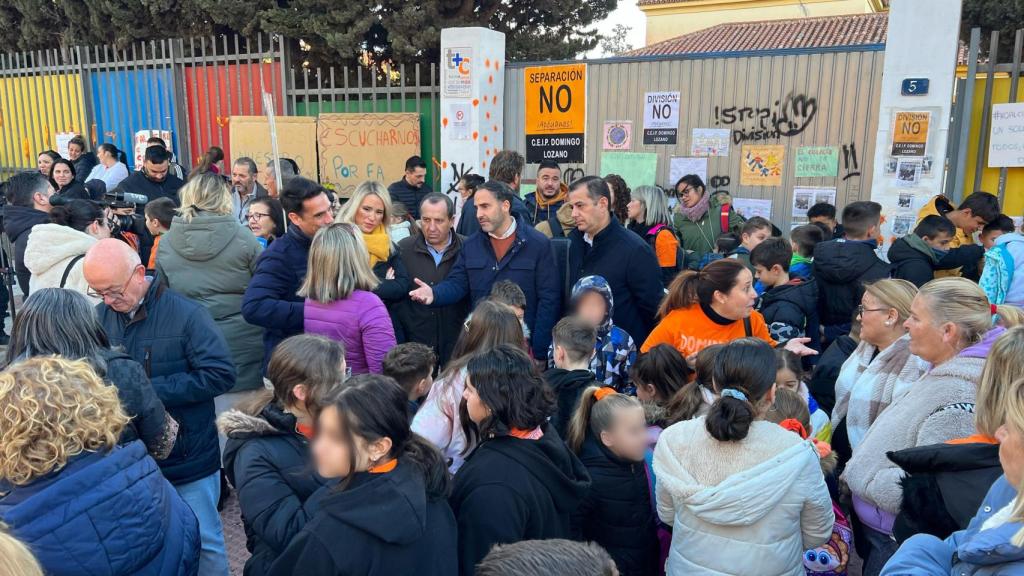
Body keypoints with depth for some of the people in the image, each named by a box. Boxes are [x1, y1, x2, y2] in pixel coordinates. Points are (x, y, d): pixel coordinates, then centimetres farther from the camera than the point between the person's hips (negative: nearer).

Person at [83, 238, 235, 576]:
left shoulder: (186, 314, -17)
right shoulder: (101, 315, -1)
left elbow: (221, 374, -21)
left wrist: (149, 390, -21)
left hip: (188, 457, -4)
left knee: (202, 542, 10)